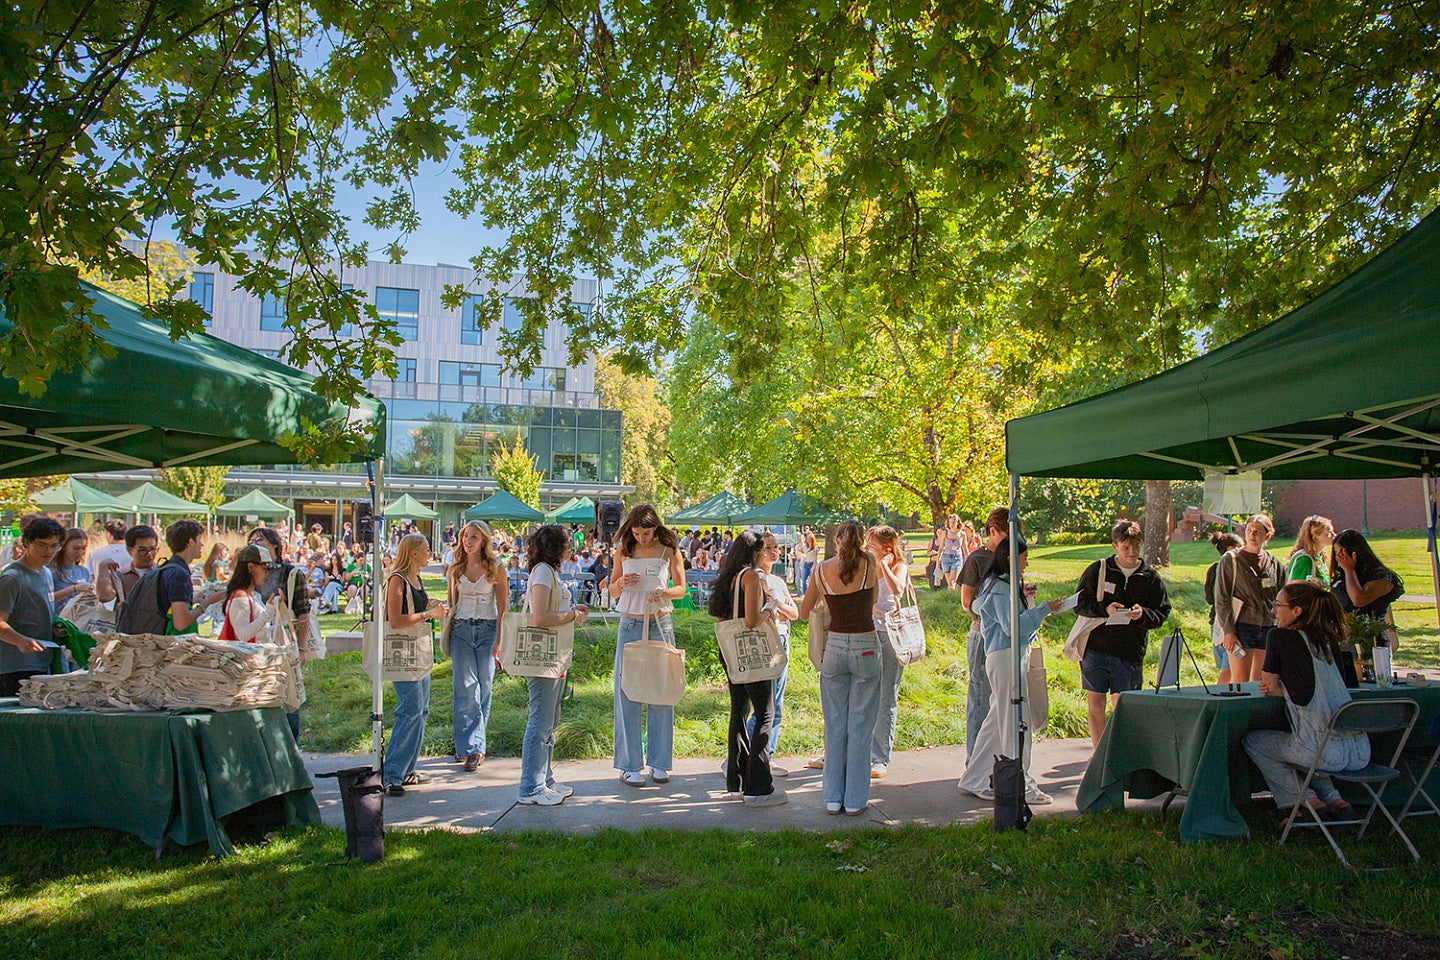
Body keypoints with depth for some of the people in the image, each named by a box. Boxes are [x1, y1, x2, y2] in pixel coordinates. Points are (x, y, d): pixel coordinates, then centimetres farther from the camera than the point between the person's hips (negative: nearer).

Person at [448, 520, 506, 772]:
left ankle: (473, 745, 6)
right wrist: (448, 637, 8)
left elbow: (503, 606, 0)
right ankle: (471, 746, 3)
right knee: (466, 689, -3)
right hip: (461, 629, 2)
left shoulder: (495, 568, 0)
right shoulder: (454, 569, 7)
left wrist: (499, 639, -7)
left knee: (483, 689, 0)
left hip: (487, 629, -1)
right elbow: (450, 603, 14)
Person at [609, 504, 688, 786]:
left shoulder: (670, 550, 1)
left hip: (661, 625, 0)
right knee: (627, 692, -1)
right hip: (630, 626, 0)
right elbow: (613, 591, 10)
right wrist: (621, 582, -13)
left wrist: (664, 592, -15)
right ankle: (629, 765, 8)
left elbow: (681, 588, 6)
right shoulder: (623, 550, 4)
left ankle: (659, 762, 15)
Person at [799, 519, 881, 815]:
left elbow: (804, 613, 10)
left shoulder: (822, 570, -1)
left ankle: (833, 798, 18)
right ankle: (854, 800, 12)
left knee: (835, 725, 12)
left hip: (834, 646, 2)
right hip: (866, 647, -2)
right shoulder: (869, 562, -5)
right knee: (860, 726, 6)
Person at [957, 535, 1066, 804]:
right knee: (1016, 722, -5)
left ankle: (974, 780, 20)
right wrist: (1045, 609, -17)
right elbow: (1013, 626, -20)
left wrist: (1025, 599, 12)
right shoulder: (1000, 588, -13)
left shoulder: (1005, 585, 20)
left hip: (1015, 656, 11)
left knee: (998, 720, 13)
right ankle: (1020, 788, 2)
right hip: (1005, 657, -11)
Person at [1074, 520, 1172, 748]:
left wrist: (1143, 615, -16)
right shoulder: (1098, 570, 1)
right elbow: (1079, 603, 1)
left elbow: (1161, 614, 6)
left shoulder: (1151, 578, 5)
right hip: (1095, 649, -1)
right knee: (1095, 705, 1)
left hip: (1130, 652, 1)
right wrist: (1104, 609, -16)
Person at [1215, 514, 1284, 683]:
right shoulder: (1230, 560, -1)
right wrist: (1228, 630, -11)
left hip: (1269, 628, 4)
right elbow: (1221, 599, -4)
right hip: (1241, 628, -4)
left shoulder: (1273, 563, 12)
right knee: (1240, 682, -7)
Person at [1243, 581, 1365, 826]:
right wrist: (1281, 689, 12)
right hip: (1360, 752, 7)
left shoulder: (1279, 636, -5)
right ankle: (1334, 801, 19)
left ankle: (1306, 801, 10)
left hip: (1327, 753, -7)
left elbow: (1268, 684, 3)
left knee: (1252, 740, 17)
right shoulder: (1327, 640, 15)